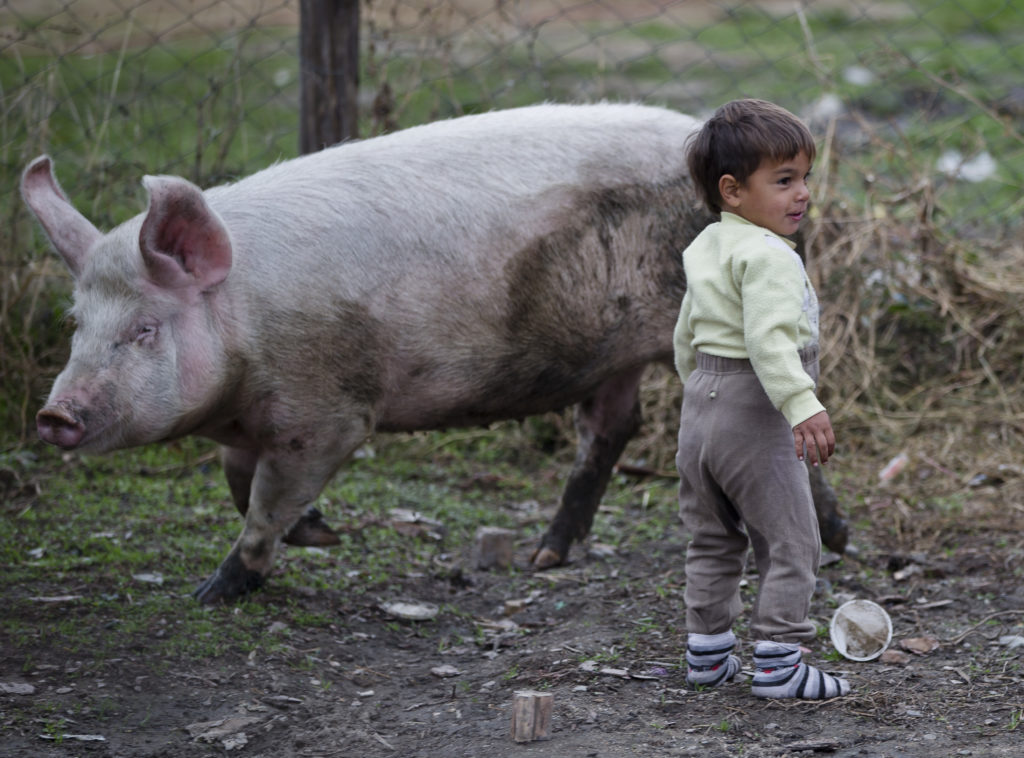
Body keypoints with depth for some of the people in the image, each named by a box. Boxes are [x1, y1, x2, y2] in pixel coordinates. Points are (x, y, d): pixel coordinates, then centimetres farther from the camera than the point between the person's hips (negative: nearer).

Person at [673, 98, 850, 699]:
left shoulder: (705, 248, 13)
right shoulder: (768, 256, -18)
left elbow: (687, 336, 21)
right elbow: (769, 339, -30)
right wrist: (803, 406, -36)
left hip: (701, 407, 9)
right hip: (754, 415, -9)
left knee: (713, 541, 18)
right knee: (791, 543, -2)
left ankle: (707, 653, 24)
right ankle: (778, 665, -4)